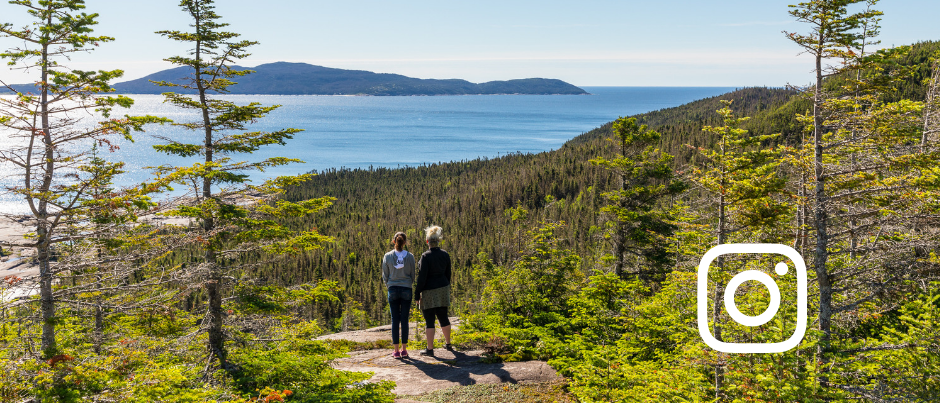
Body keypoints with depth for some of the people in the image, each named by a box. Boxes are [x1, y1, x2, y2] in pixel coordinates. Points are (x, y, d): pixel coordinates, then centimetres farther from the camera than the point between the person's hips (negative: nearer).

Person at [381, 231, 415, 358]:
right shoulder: (410, 256, -5)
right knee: (404, 320, 6)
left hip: (393, 289, 0)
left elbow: (385, 276, 3)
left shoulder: (387, 256, -4)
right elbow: (413, 275, 2)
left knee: (395, 319, 5)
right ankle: (404, 350, 10)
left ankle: (397, 350, 6)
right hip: (406, 290, 0)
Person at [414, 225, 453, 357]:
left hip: (429, 292, -6)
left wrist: (417, 294, -9)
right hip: (443, 289, 6)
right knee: (443, 317, 18)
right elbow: (448, 274, 10)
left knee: (429, 321, 0)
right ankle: (448, 343, 29)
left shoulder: (426, 256, -17)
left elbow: (422, 277, -17)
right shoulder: (445, 255, 1)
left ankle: (430, 349, 2)